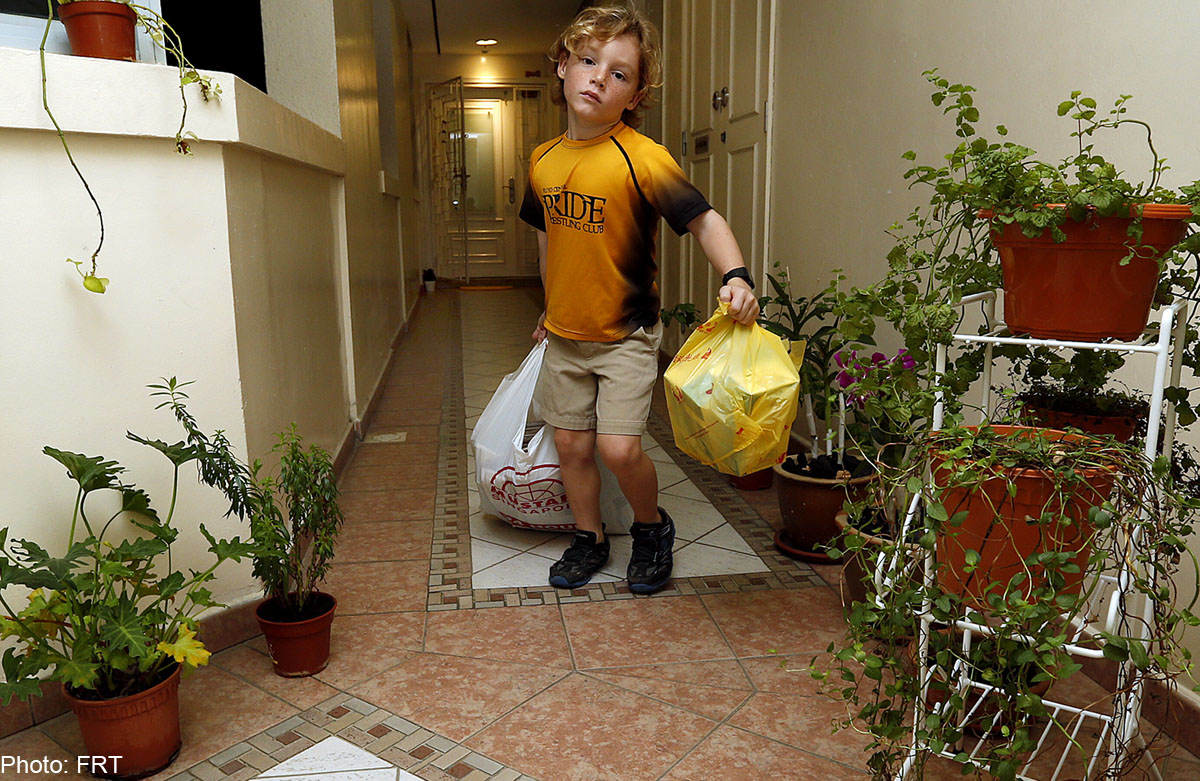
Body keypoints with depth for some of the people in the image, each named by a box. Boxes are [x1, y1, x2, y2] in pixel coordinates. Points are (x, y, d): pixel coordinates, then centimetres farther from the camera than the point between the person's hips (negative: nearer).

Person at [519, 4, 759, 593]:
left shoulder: (641, 157, -17)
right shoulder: (544, 159, 2)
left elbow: (702, 219, -21)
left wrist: (735, 275, -39)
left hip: (626, 334, -5)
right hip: (565, 334, 6)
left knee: (618, 447, -12)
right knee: (571, 444, 11)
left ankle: (652, 527, 18)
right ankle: (589, 539, 32)